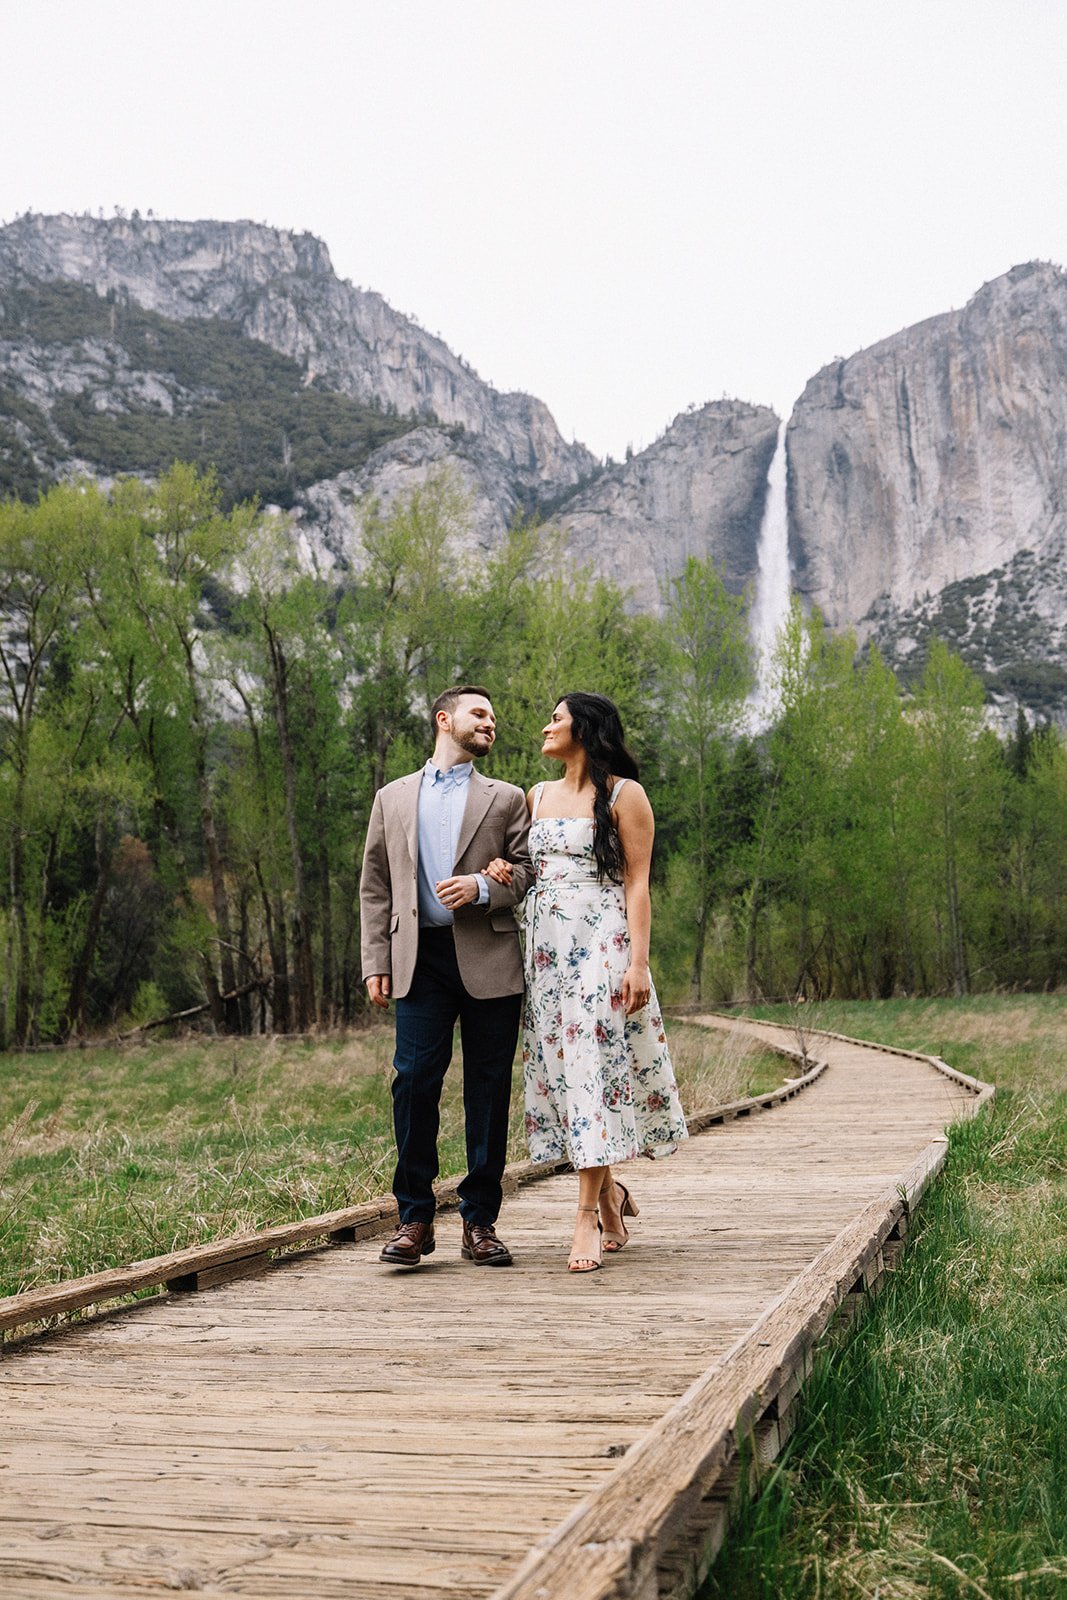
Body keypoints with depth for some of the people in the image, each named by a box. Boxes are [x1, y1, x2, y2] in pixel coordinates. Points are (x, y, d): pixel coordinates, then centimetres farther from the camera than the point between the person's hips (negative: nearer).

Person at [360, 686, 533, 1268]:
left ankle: (480, 1220, 9)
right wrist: (376, 961, 4)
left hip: (488, 957, 0)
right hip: (421, 957, 0)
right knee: (414, 1080, -9)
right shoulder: (393, 798, 17)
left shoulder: (505, 799, 16)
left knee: (489, 1088, 1)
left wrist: (482, 886, -12)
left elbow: (528, 869, 8)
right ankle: (415, 1219, 1)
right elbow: (375, 887, 14)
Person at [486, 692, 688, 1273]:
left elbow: (637, 883, -6)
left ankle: (588, 1214, -8)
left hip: (601, 943, -6)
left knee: (593, 1063, -11)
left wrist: (638, 962, -14)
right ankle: (610, 1191, 21)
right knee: (562, 1067, 4)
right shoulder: (538, 795, 17)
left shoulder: (624, 794, -1)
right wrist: (500, 872, 2)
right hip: (545, 946, 6)